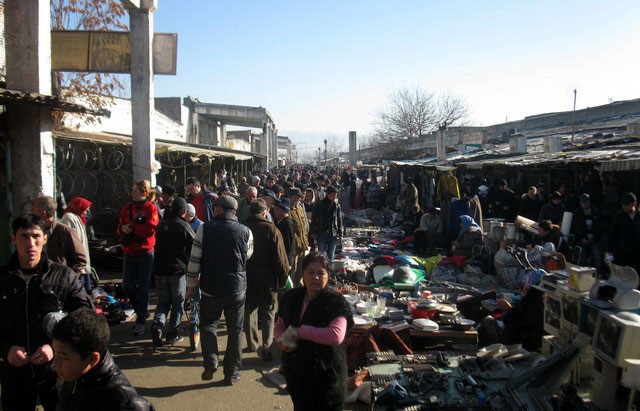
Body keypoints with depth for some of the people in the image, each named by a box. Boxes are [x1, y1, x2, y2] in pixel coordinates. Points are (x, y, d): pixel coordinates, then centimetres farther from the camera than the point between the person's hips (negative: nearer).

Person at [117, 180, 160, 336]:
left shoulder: (151, 208, -7)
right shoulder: (127, 208, 9)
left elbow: (151, 228, -19)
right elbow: (120, 228, 8)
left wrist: (132, 227, -13)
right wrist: (123, 229, -14)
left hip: (145, 252, -5)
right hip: (129, 252, 5)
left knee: (142, 287, 3)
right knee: (127, 286, 6)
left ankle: (141, 321, 14)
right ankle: (142, 311, 29)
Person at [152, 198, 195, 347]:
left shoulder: (161, 225, 6)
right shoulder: (185, 226, -7)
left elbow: (157, 247, 15)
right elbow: (193, 249, -5)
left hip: (160, 269, 4)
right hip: (178, 269, -4)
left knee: (163, 301, 15)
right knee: (178, 303, 10)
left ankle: (157, 325, -8)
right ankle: (172, 334, 12)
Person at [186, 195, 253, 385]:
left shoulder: (205, 228, -7)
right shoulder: (246, 232, -3)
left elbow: (195, 259, -4)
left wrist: (191, 284, 6)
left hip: (211, 288, -1)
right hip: (237, 289, 1)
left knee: (208, 325, 18)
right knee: (235, 331, 13)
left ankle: (210, 363, 1)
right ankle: (232, 373, 19)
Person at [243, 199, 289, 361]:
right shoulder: (271, 229, -13)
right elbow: (280, 258, -14)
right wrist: (283, 279, -5)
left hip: (246, 279, 3)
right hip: (267, 280, -3)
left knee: (249, 311, 18)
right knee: (268, 313, 7)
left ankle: (252, 344, 27)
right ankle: (266, 347, 0)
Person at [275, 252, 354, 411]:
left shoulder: (336, 302, -16)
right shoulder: (291, 297, 1)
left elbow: (336, 335, -30)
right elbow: (280, 325, 13)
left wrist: (300, 331, -25)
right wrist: (281, 340, -10)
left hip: (326, 376, -5)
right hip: (296, 374, 5)